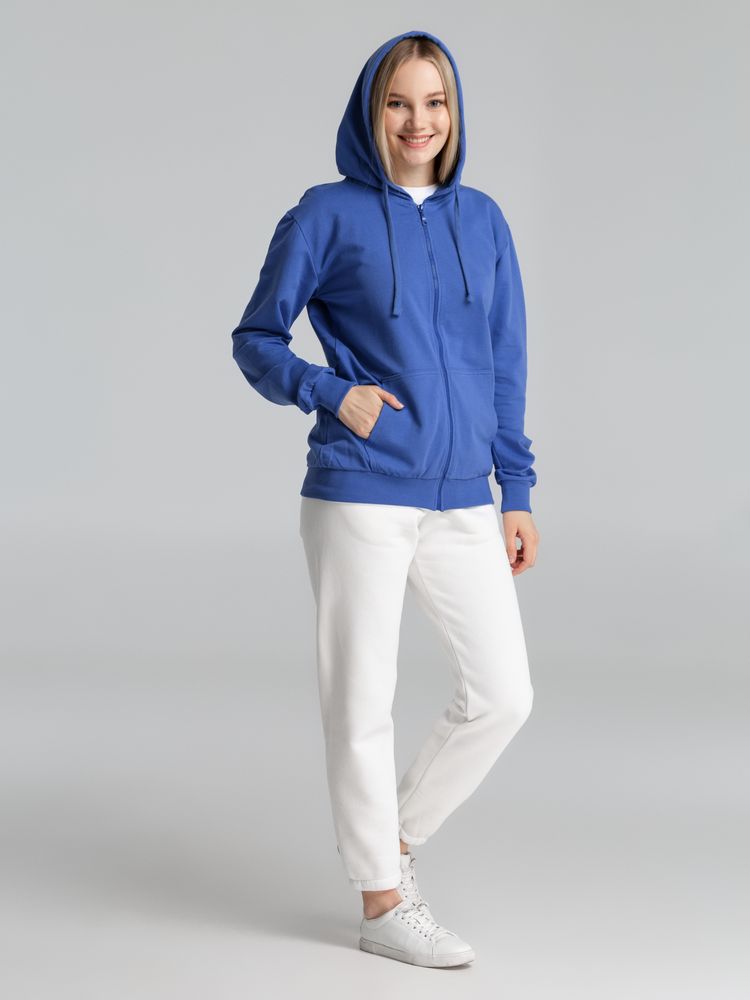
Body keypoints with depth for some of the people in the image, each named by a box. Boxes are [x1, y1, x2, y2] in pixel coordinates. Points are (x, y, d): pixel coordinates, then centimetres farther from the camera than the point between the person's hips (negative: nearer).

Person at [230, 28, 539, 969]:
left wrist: (518, 492, 10)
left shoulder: (482, 220, 9)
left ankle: (395, 835, 27)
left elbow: (504, 363, 12)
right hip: (361, 499, -4)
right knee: (362, 704, 3)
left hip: (462, 503, 5)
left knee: (504, 693, 5)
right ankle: (382, 901, 19)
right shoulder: (328, 215, -2)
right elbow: (256, 339, 3)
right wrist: (331, 392, -14)